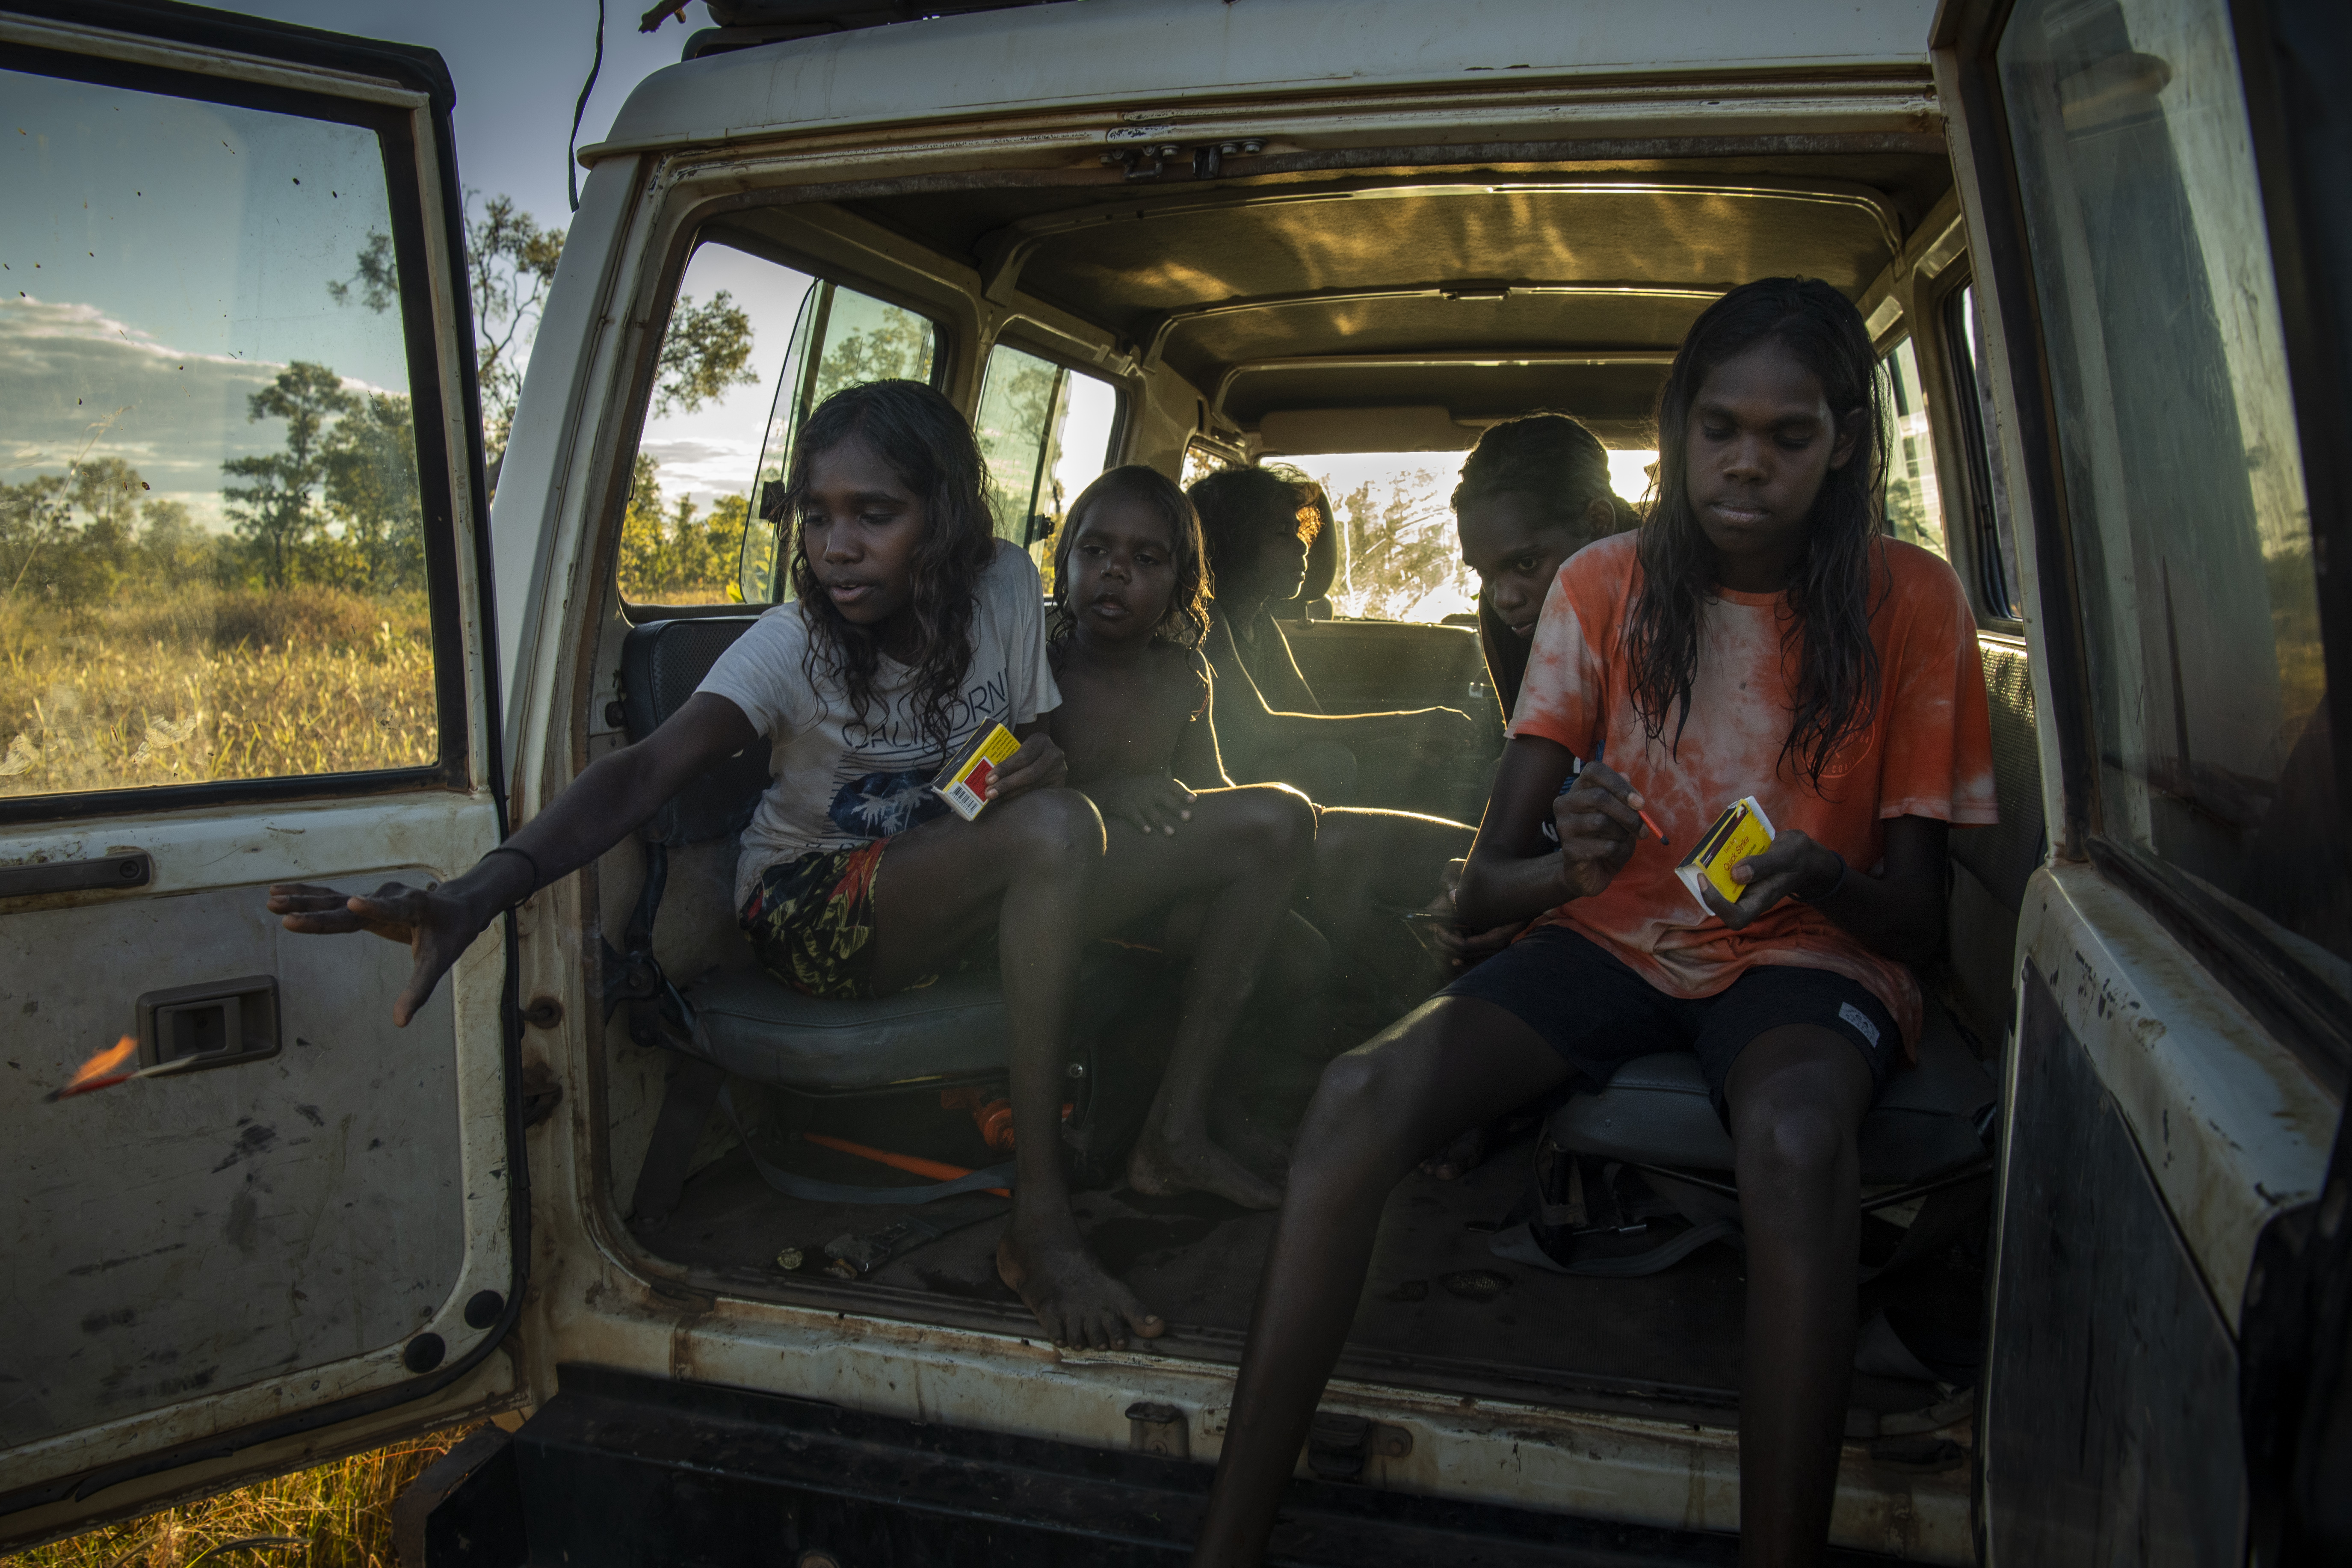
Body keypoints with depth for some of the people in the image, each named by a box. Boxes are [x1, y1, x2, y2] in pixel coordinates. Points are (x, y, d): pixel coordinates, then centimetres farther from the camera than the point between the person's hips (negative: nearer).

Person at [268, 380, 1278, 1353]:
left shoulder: (1003, 587, -8)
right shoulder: (794, 644, -20)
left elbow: (1034, 751, 4)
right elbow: (645, 770, -34)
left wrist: (1041, 765, -23)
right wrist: (482, 888, -52)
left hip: (958, 892, 5)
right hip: (813, 909, -5)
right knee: (1056, 833, -34)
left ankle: (1163, 1118, 3)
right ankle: (1039, 1221, -30)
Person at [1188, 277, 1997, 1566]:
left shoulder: (1909, 602, -2)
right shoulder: (1607, 585, 1)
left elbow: (1916, 918, -2)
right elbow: (1483, 888, -3)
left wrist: (1824, 875, -25)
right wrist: (1572, 868, -27)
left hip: (1805, 956, -1)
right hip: (1612, 939, 2)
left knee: (1793, 1136, -40)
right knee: (1360, 1094, -27)